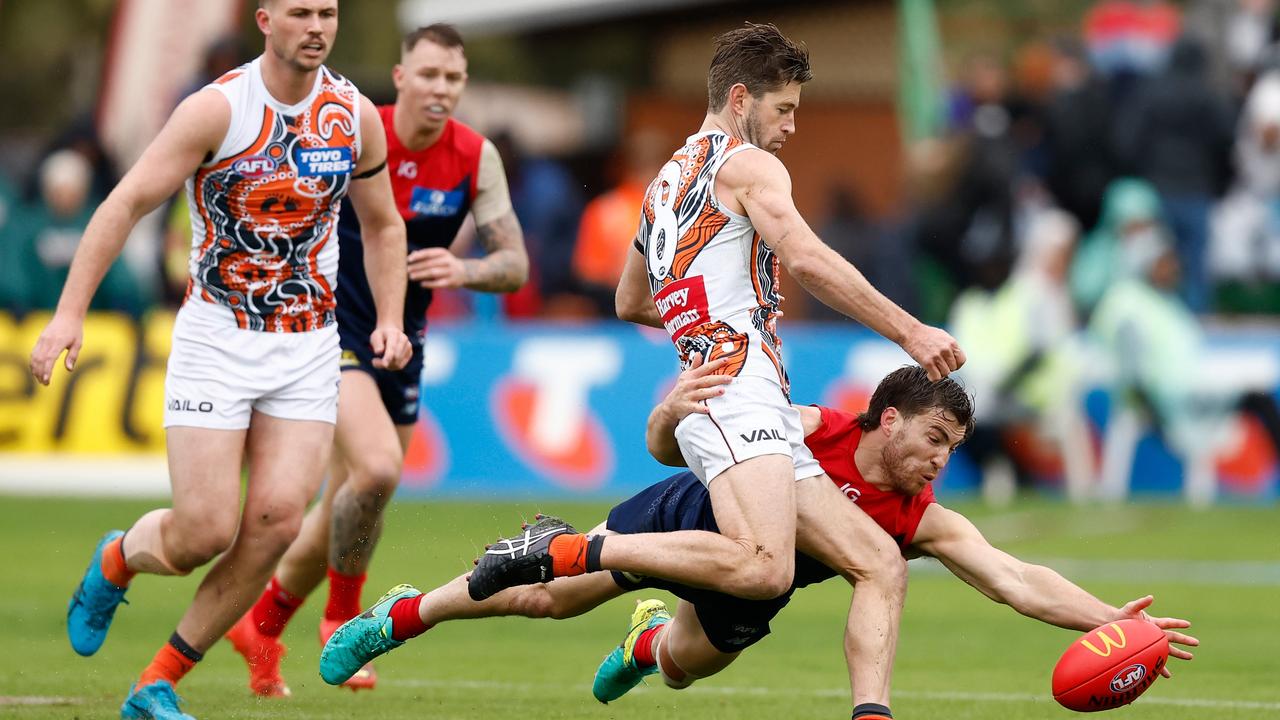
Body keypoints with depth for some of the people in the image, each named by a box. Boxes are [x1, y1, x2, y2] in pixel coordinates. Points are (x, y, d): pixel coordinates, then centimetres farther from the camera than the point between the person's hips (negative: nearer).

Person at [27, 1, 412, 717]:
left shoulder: (356, 115, 2)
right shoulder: (218, 108, -11)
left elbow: (383, 226, 17)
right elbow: (127, 204, -10)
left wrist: (391, 321, 4)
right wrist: (70, 311, -17)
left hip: (308, 347, 4)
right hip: (216, 337, -4)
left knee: (275, 521, -12)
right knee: (206, 531, -12)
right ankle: (116, 560, 25)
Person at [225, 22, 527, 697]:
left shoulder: (476, 157, -5)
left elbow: (515, 265, -6)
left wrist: (462, 270, -26)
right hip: (332, 330, -5)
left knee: (348, 507, 12)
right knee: (377, 467, -27)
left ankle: (262, 624, 34)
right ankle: (343, 616, -6)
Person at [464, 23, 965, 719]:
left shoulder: (667, 180, 29)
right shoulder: (747, 164, 2)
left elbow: (630, 302, 41)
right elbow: (807, 261, -14)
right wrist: (909, 332, -12)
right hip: (736, 393, -10)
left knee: (882, 566, 3)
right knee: (763, 569, -33)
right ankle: (567, 550, -23)